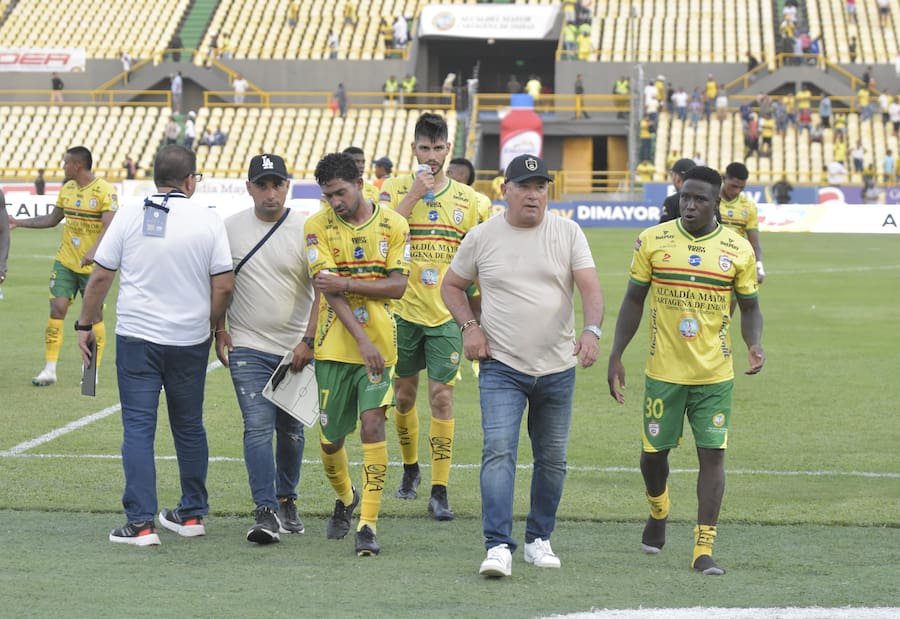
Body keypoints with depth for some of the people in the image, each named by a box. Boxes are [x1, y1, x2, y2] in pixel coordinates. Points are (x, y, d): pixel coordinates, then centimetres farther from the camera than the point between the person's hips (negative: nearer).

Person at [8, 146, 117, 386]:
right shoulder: (67, 188, 9)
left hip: (93, 266, -5)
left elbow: (109, 227, -21)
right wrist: (19, 223, 19)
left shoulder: (105, 191, -13)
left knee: (94, 315, 1)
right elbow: (52, 219, 22)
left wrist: (94, 251, -36)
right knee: (57, 309, -2)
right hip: (65, 262, 5)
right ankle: (50, 369, 2)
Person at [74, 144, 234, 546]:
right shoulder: (208, 220, -3)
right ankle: (192, 514, 25)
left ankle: (140, 523, -8)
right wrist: (210, 325, 13)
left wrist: (85, 325, 10)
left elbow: (101, 276, -1)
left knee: (138, 428, -1)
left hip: (136, 336, -1)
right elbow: (224, 285, -4)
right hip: (190, 341, 1)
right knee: (189, 427, 16)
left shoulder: (130, 216, -2)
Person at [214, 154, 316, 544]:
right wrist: (218, 330, 3)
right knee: (258, 427, -12)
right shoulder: (230, 228, 1)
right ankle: (266, 512, -15)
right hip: (248, 348, 0)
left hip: (296, 349, 0)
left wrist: (309, 341, -11)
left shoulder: (306, 229, -4)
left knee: (291, 431, 10)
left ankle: (286, 501, 28)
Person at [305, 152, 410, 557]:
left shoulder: (393, 226, 1)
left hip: (379, 345, -1)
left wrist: (346, 283, -15)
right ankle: (345, 499, 38)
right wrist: (362, 340, -19)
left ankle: (368, 523, -12)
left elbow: (398, 285, -4)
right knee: (330, 437, 7)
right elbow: (328, 289, -10)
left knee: (372, 423, -15)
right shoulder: (318, 227, -2)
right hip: (334, 346, 1)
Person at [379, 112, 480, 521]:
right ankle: (410, 468, 34)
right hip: (404, 311, 0)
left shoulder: (466, 199, 5)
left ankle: (439, 491, -5)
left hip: (447, 315, 0)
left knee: (442, 396, -7)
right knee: (404, 395, 10)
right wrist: (414, 194, -18)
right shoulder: (395, 191, 1)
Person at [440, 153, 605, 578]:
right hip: (501, 368, -1)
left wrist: (591, 329, -26)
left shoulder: (567, 233, 1)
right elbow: (452, 285, 15)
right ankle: (498, 546, -21)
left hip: (557, 368, 2)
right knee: (499, 452, -17)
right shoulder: (482, 237, 2)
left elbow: (590, 287, -8)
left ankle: (539, 538, 26)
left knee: (552, 460, 9)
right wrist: (469, 326, -2)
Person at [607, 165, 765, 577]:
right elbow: (633, 301, 6)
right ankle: (658, 513, 40)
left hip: (715, 373, 0)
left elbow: (750, 307, 7)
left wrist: (754, 344, -13)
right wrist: (615, 356, 2)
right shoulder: (653, 241, -1)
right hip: (663, 371, 1)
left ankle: (703, 550, -1)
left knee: (712, 453, -6)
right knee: (654, 451, 7)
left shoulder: (738, 249, -1)